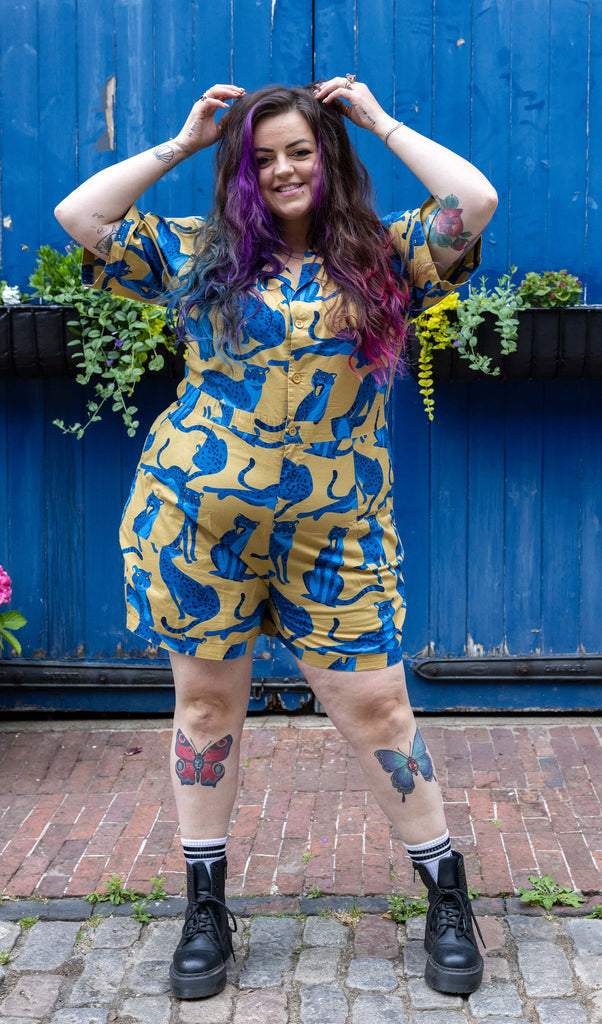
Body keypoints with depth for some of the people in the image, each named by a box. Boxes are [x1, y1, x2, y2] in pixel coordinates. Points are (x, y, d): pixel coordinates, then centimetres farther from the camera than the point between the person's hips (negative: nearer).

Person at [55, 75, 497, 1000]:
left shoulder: (383, 255, 7)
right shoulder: (196, 253, 9)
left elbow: (475, 202, -6)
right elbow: (79, 216, 4)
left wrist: (381, 121, 3)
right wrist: (179, 144, 7)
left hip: (335, 532, -1)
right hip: (196, 518, 1)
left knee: (375, 707, 1)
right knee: (207, 702, 10)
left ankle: (447, 896, 20)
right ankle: (206, 904, 26)